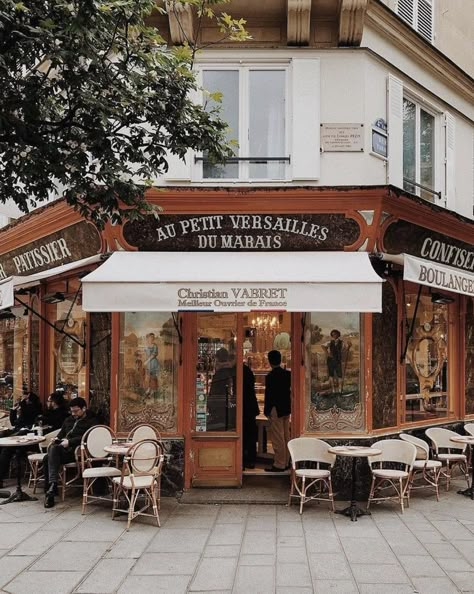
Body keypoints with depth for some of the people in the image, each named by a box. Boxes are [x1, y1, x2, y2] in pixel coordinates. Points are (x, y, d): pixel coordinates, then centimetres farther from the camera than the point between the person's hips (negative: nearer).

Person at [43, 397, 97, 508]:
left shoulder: (91, 421, 5)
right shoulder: (68, 420, 29)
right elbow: (61, 433, 34)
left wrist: (69, 441, -17)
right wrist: (57, 439, 10)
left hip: (76, 450, -6)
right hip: (63, 449, 7)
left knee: (54, 448, -32)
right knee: (47, 458, -25)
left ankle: (52, 485, -38)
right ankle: (50, 490, -25)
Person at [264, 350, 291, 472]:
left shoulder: (270, 376, -16)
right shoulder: (288, 374, 4)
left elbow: (268, 394, -14)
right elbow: (290, 391, 7)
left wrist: (266, 411, -6)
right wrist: (288, 407, 14)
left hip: (276, 410, -7)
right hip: (286, 409, 7)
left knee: (278, 438, -2)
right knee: (285, 437, 14)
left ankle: (279, 464, 3)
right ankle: (285, 462, 22)